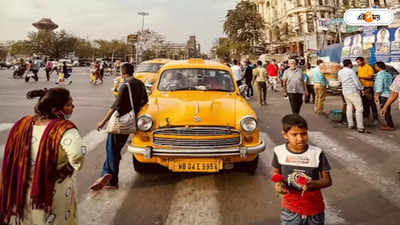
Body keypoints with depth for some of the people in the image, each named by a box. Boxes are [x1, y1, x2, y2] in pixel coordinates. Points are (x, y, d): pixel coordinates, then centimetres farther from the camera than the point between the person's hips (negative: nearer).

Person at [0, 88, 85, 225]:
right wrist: (72, 168, -21)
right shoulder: (65, 129, -26)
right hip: (54, 195, -5)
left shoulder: (23, 124, -6)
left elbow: (13, 158, 4)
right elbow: (77, 157, -43)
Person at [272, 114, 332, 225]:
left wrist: (312, 184, -24)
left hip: (314, 210, 0)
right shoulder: (279, 152, -10)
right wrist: (278, 184, -12)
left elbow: (327, 180, -5)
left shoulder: (317, 153, -13)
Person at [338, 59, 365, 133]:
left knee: (349, 107, 17)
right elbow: (357, 81, -9)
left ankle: (350, 124, 18)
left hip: (345, 92, 7)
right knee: (359, 108, -5)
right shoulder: (351, 71, -12)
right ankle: (360, 127, -9)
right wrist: (361, 89, 2)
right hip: (353, 92, -7)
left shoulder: (340, 72, 8)